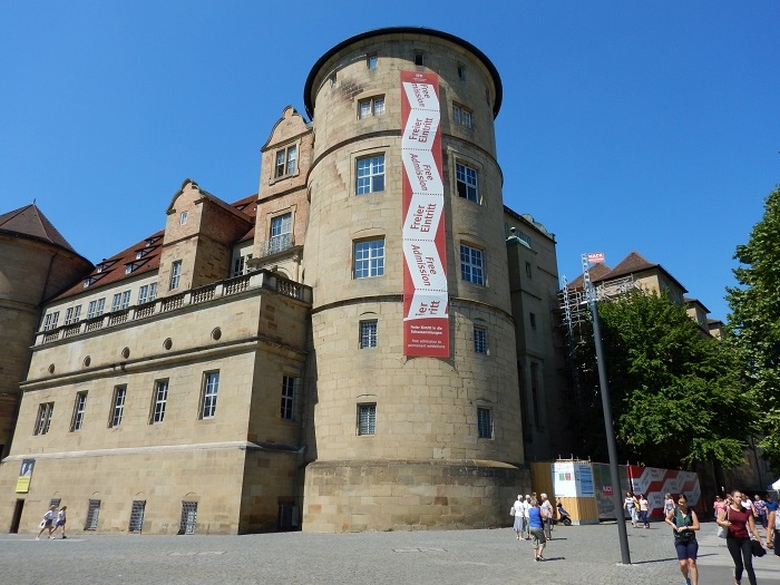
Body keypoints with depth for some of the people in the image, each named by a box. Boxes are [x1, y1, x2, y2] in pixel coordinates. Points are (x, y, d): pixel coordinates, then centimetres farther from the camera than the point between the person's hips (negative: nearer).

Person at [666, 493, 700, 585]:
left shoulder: (691, 512, -4)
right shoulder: (674, 511, -2)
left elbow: (697, 526, -8)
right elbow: (666, 519, 13)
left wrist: (685, 527, -16)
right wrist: (672, 524, -5)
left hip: (691, 540, 0)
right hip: (679, 541, 0)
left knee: (692, 563, -6)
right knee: (683, 564, -5)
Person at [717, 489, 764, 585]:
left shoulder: (747, 511, 1)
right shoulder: (728, 509, -4)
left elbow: (753, 528, 4)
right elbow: (719, 521, -1)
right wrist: (724, 523, -22)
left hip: (745, 539, 1)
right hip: (732, 539, -1)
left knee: (748, 565, -8)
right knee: (739, 565, 3)